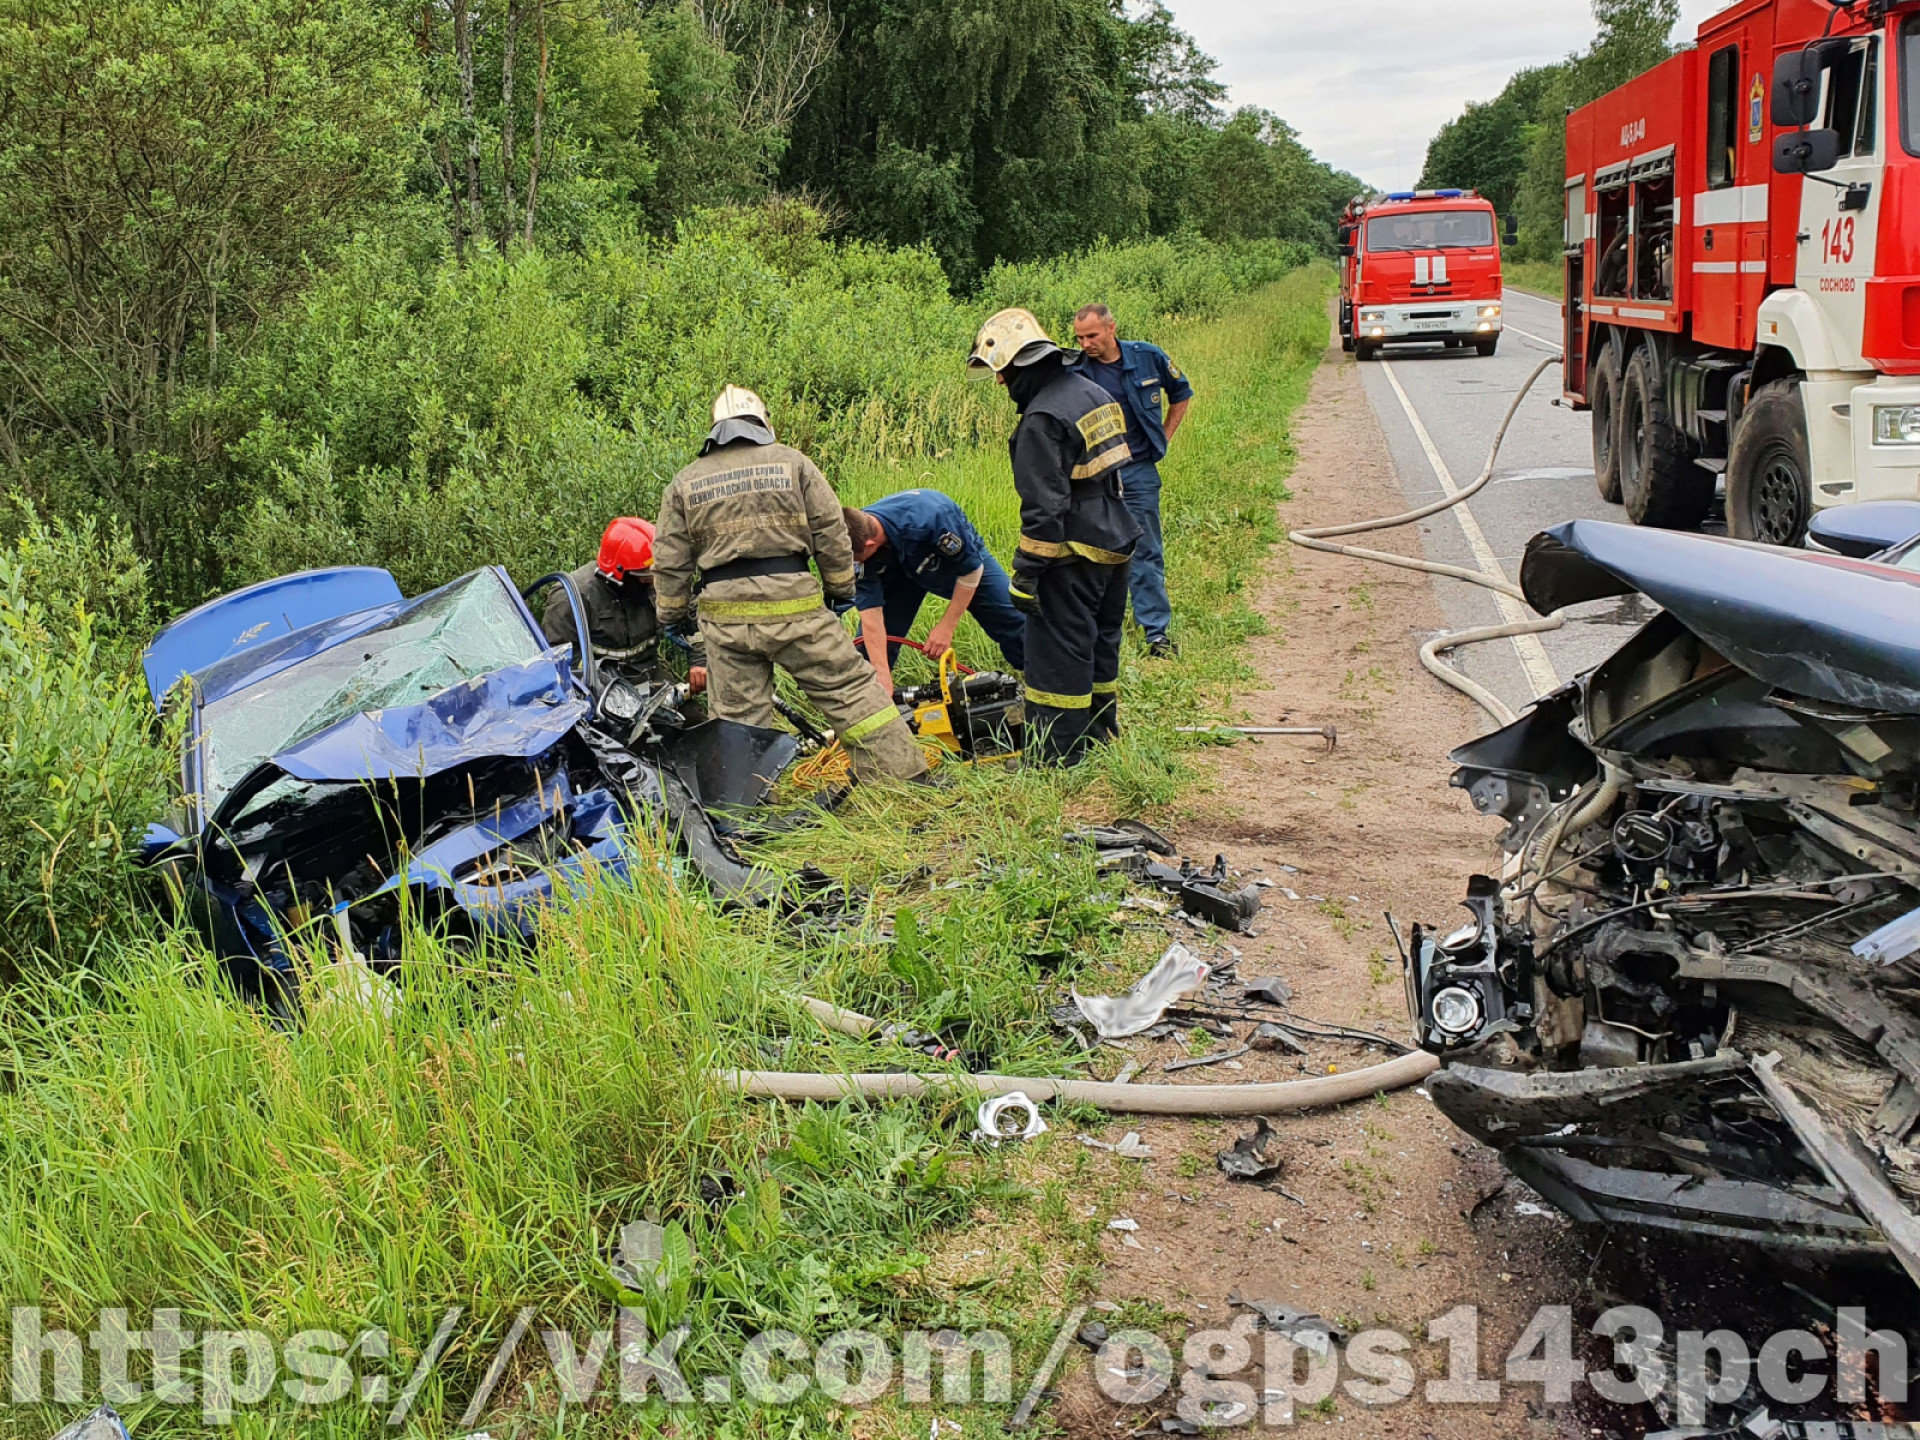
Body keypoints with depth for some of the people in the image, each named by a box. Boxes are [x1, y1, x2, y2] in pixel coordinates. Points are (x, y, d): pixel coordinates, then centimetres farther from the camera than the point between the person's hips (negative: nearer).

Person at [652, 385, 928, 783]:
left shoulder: (683, 484, 12)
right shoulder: (791, 462, 6)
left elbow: (670, 564, 11)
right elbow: (831, 534, 3)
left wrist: (672, 617, 22)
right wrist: (841, 592, 13)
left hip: (724, 618, 2)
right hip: (793, 605, -2)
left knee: (737, 716, 9)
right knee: (850, 690, 6)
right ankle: (901, 772, 7)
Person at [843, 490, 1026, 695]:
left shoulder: (929, 518, -46)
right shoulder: (857, 537, -32)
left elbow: (971, 569, -28)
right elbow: (870, 613, -29)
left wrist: (946, 626, -25)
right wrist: (883, 677, -31)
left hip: (962, 557, -2)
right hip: (903, 568, 3)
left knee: (1013, 623, -4)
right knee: (869, 641, -10)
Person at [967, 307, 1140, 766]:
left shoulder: (1042, 418, -19)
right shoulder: (1092, 392, 9)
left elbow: (1043, 507, -22)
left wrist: (1026, 572, -18)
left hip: (1074, 554, -9)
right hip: (1115, 539, 9)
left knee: (1058, 650, -2)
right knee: (1100, 639, 19)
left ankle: (1056, 754, 3)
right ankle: (1101, 734, 32)